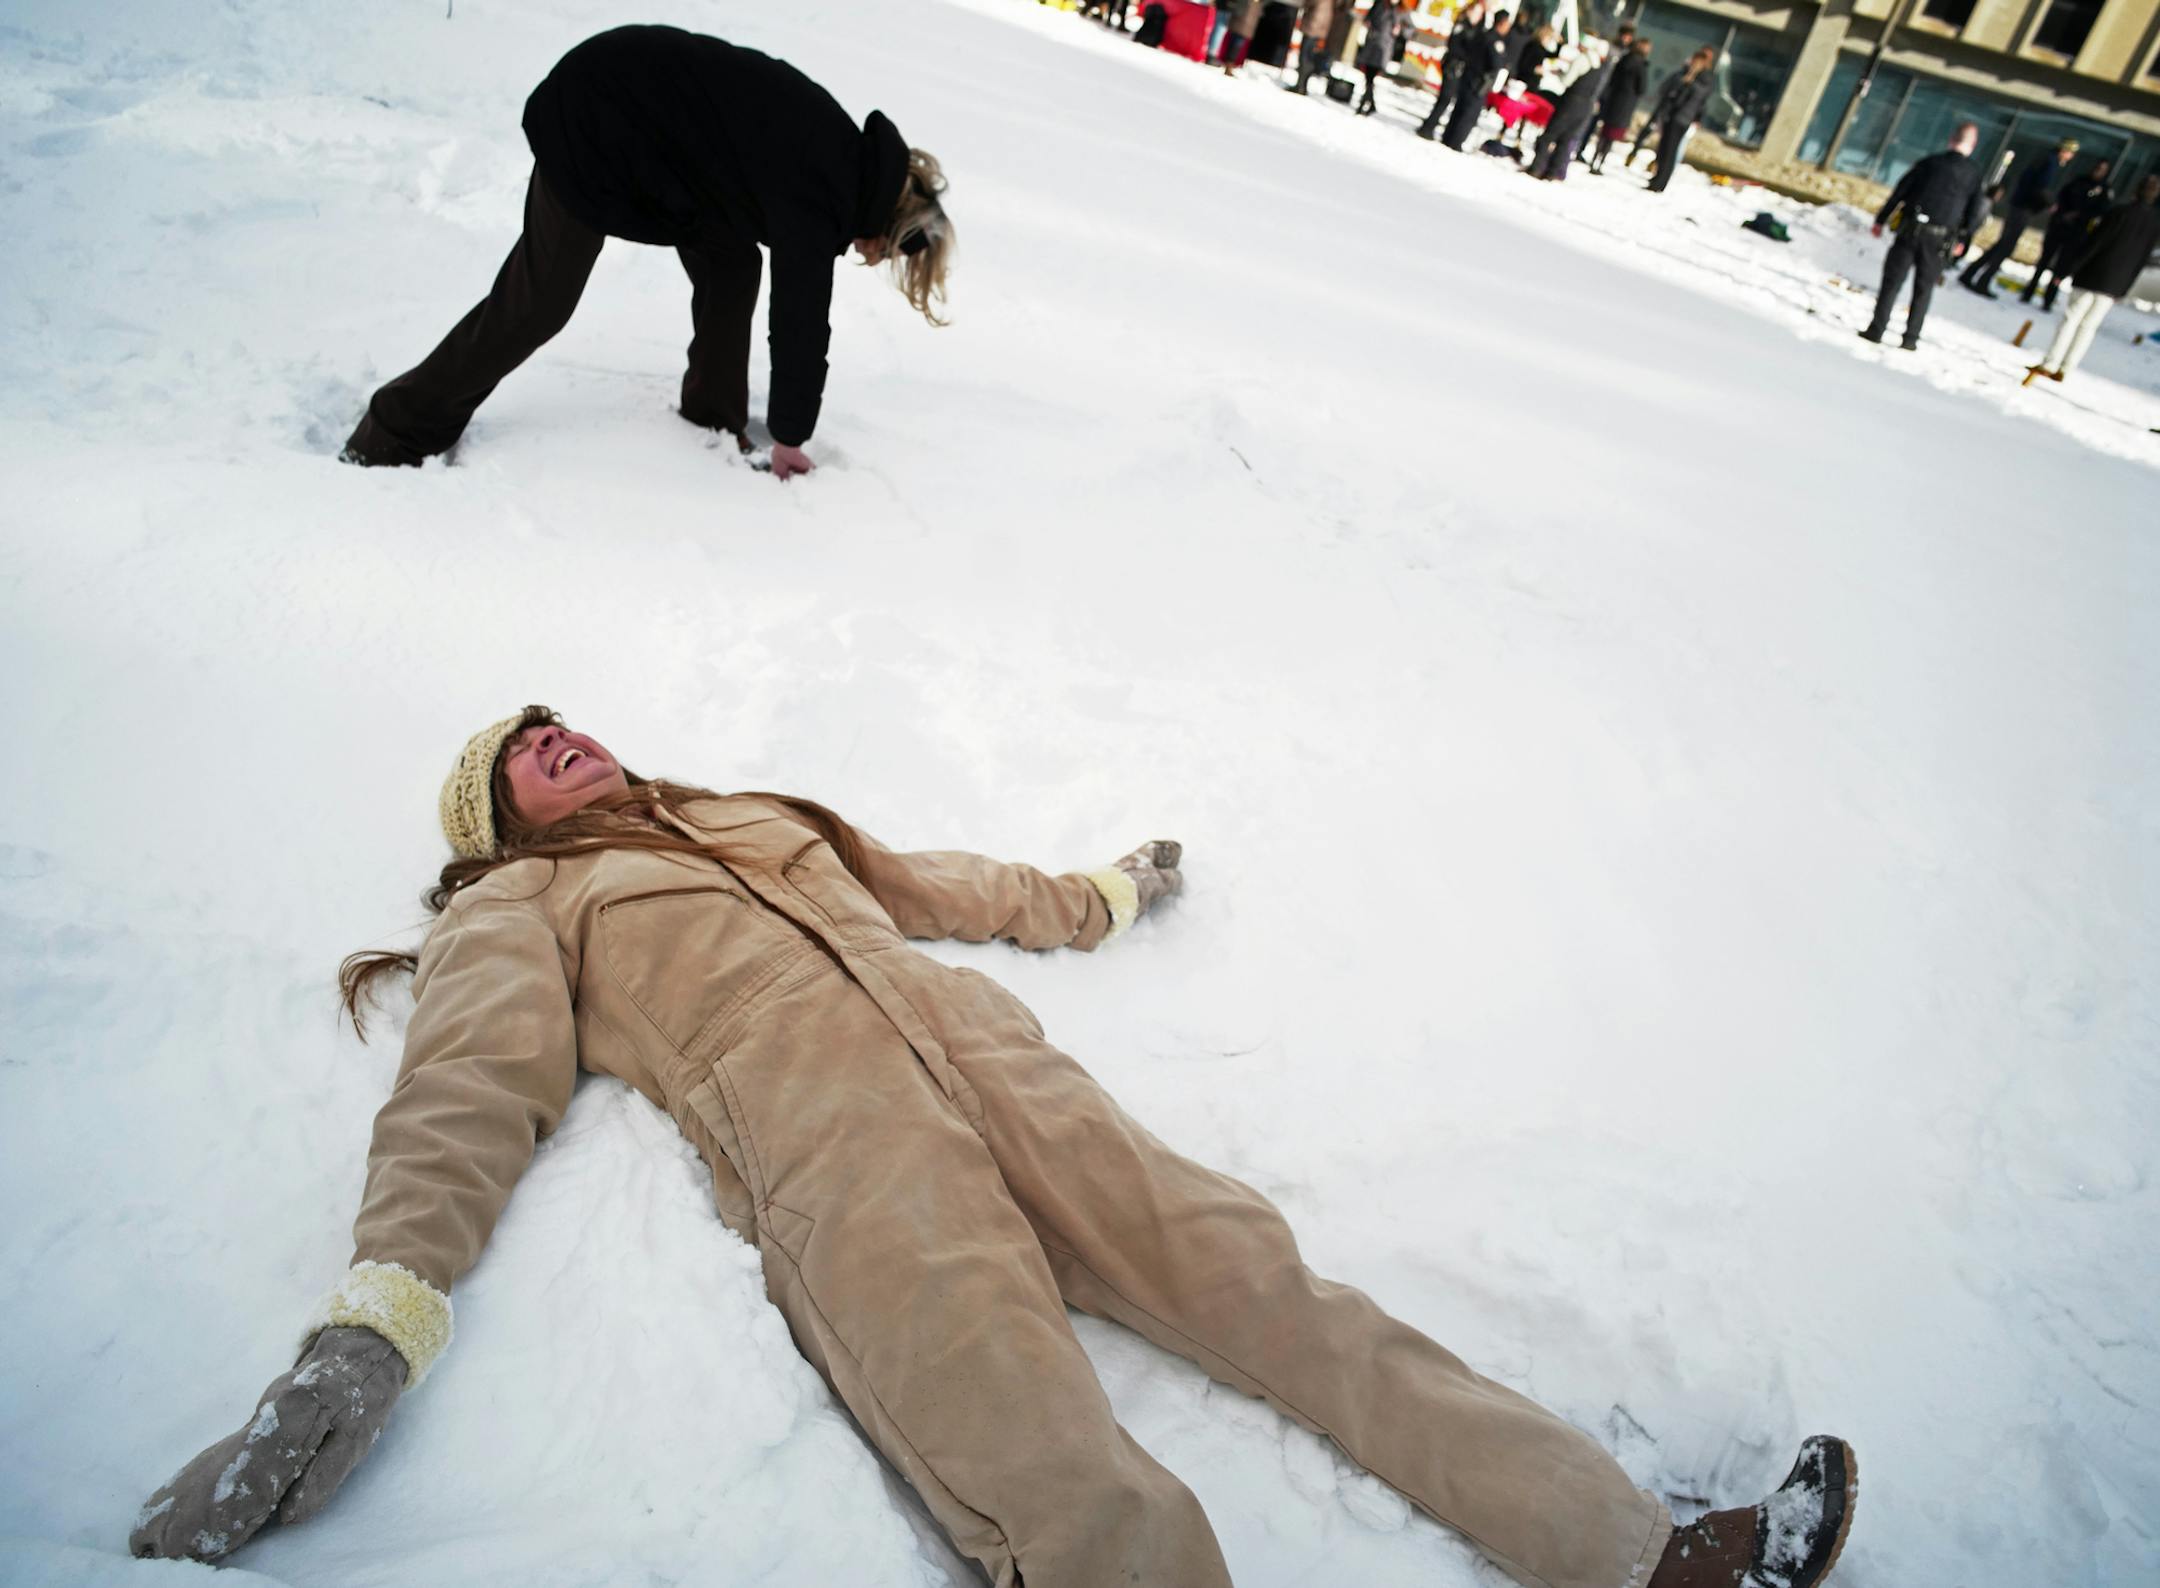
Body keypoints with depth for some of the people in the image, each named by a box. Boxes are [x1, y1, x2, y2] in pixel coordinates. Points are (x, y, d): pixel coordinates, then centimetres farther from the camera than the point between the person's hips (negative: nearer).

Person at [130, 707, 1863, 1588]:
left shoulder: (760, 819, 34)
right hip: (825, 1147, -4)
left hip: (984, 1055, 5)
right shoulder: (519, 910, 19)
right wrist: (370, 1333, -12)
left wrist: (1096, 894, 44)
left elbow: (938, 881, 40)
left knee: (1272, 1286, -7)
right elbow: (469, 1110, 4)